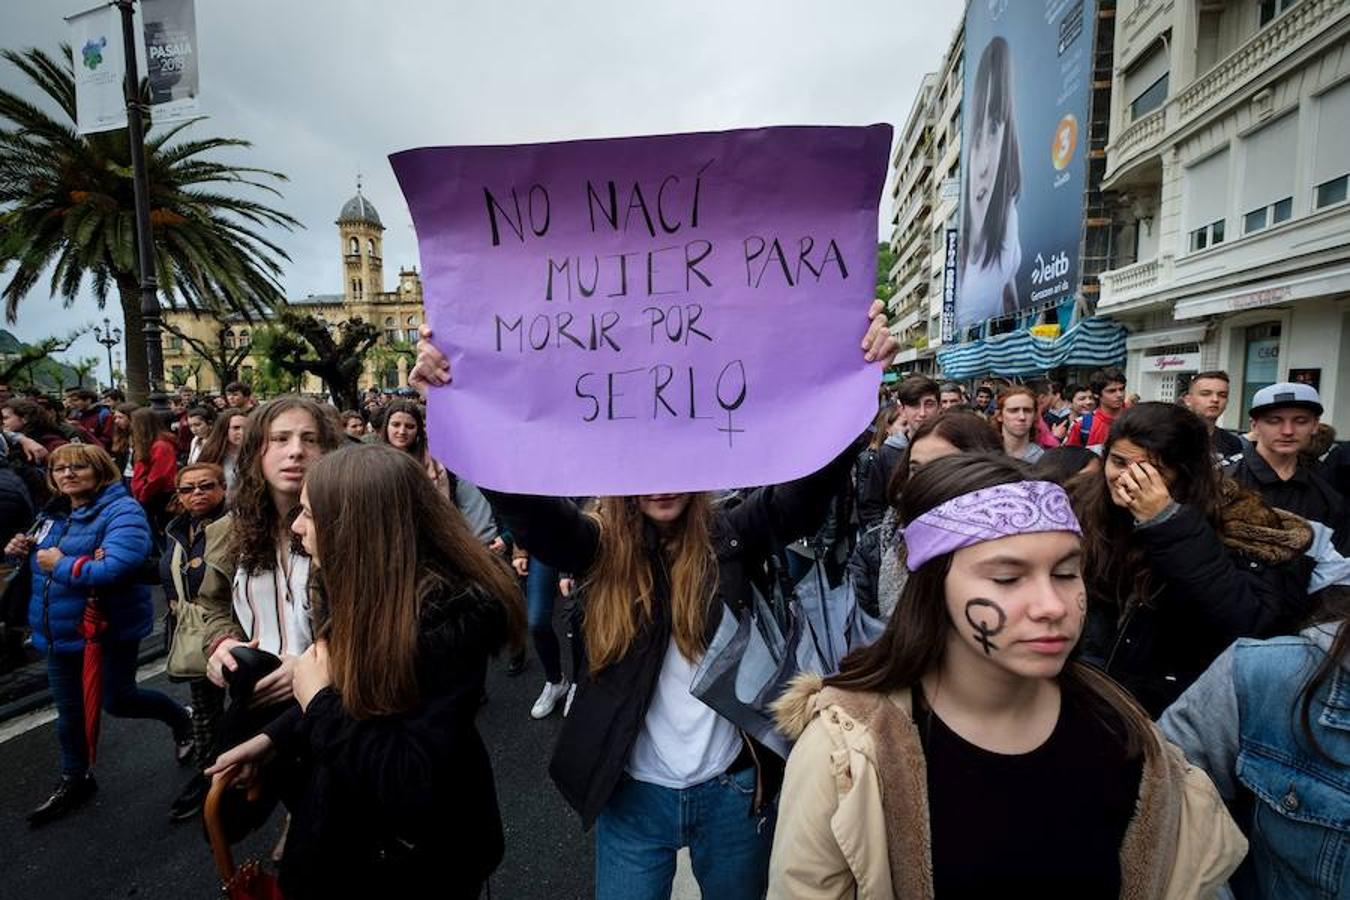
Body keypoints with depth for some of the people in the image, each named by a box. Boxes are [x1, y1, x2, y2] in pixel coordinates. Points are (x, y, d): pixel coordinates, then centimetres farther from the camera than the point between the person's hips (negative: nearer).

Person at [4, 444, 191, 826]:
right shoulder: (54, 512, 7)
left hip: (110, 626, -8)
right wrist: (21, 550, -1)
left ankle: (182, 720, 33)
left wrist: (61, 564, -20)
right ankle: (74, 780, 37)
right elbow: (41, 561, 21)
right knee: (68, 708, 18)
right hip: (61, 628, 8)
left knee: (118, 701, 6)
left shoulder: (122, 510, -19)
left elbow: (117, 568, -32)